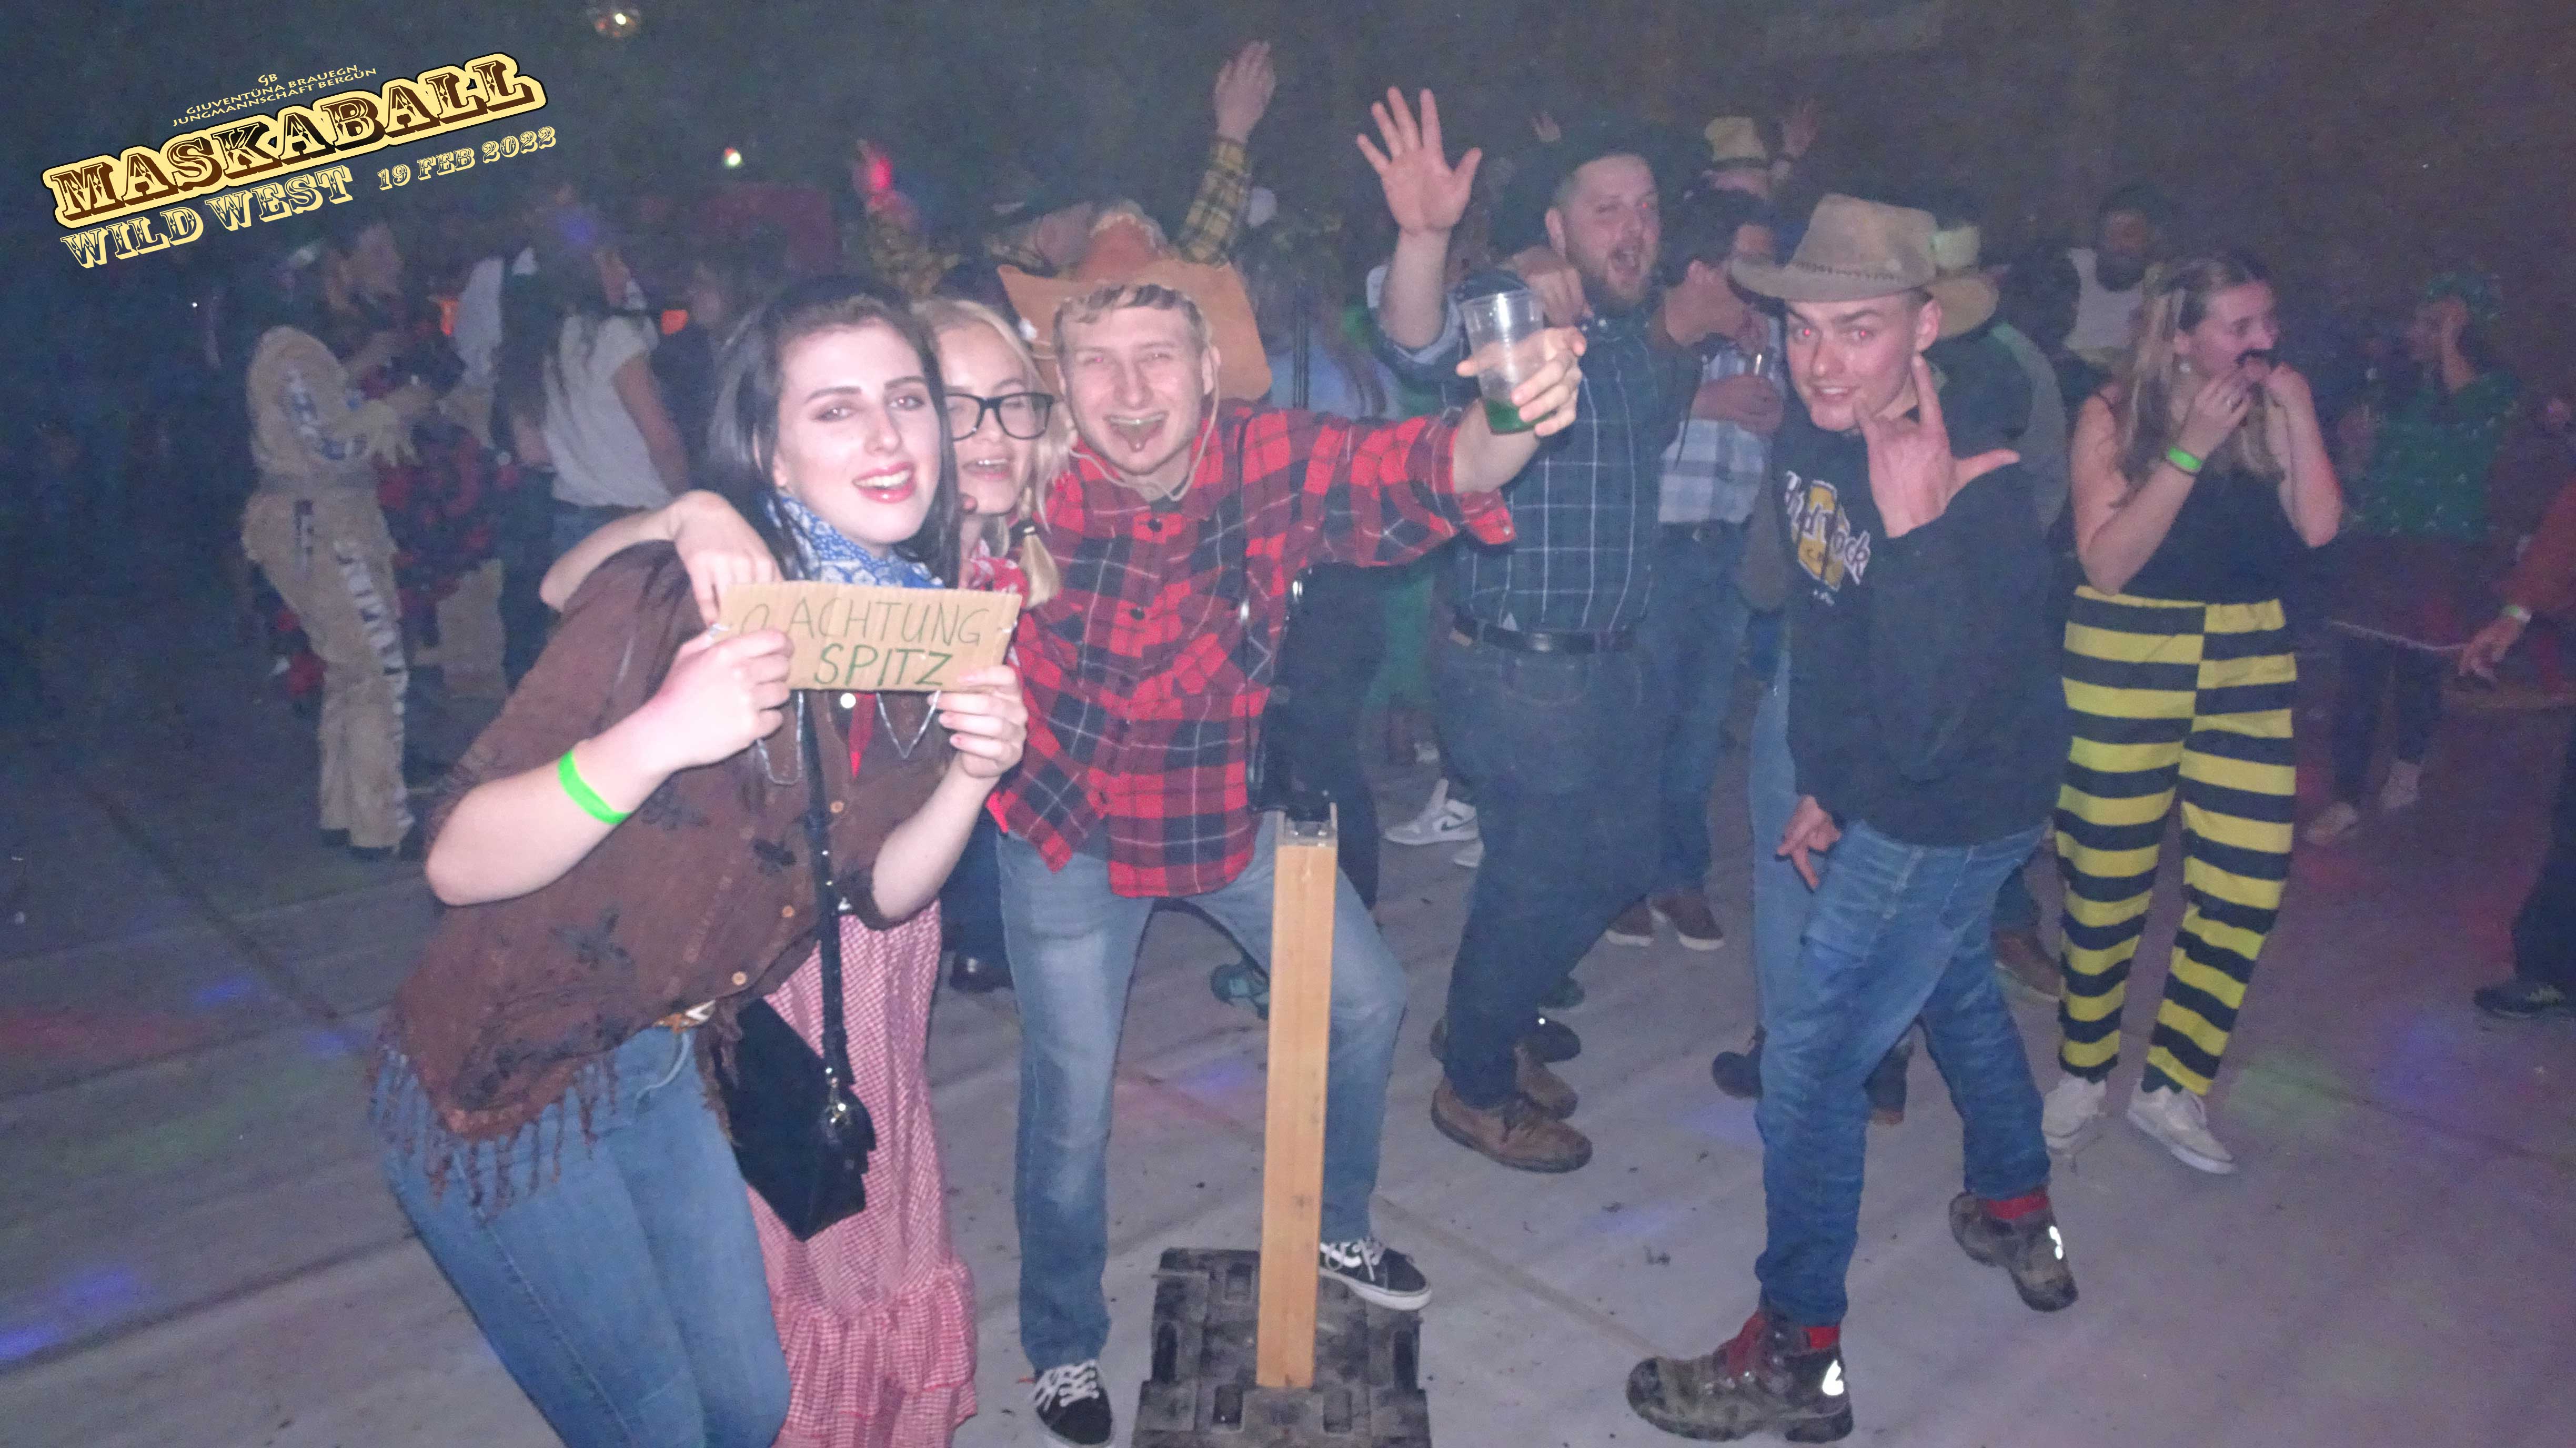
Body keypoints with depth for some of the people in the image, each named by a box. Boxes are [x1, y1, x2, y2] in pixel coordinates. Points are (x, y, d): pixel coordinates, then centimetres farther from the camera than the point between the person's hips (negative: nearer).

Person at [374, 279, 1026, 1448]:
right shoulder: (666, 600, -24)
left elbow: (881, 890, 1)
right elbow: (459, 862, -25)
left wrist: (970, 776, -17)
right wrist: (655, 740, -41)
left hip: (670, 1070, 6)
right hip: (498, 1082, -6)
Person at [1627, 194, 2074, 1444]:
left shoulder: (1981, 491, -31)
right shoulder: (1810, 438, -8)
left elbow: (1925, 730, -40)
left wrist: (1916, 527, -45)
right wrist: (1821, 784, 10)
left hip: (1950, 813, -9)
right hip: (1879, 791, 9)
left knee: (1811, 1048, -4)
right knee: (1951, 985, 26)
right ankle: (2020, 1220, 53)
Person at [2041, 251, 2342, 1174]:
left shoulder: (2271, 415, 4)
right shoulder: (2114, 415, -6)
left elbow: (2318, 526, -9)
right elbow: (2107, 561, -14)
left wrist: (2297, 412, -9)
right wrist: (2191, 447, -18)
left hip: (2249, 664, 4)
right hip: (2126, 662, -4)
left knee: (2247, 885, 1)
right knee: (2108, 881, 4)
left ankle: (2171, 1088, 19)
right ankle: (2083, 1073, 26)